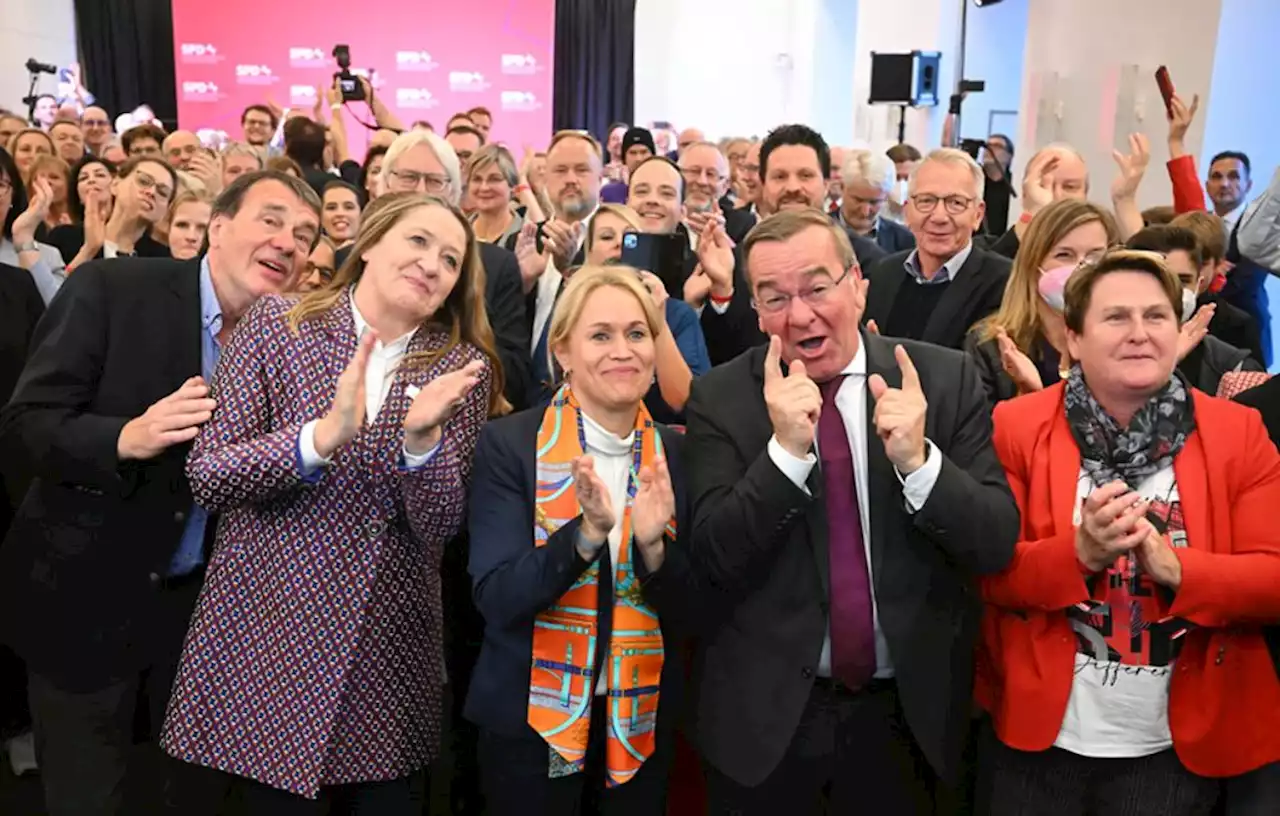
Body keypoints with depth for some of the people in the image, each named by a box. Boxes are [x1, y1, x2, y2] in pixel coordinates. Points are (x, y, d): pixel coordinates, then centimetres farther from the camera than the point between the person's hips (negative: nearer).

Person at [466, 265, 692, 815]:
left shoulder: (676, 454, -3)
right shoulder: (509, 445, -11)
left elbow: (688, 609, -2)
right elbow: (495, 598, -16)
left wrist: (653, 545, -21)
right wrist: (587, 532, -30)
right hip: (530, 719, -2)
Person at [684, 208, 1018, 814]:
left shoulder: (944, 379, -6)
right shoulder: (719, 399, -8)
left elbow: (998, 543, -7)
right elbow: (711, 561, -13)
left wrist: (918, 461, -24)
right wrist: (785, 449, -26)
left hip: (910, 709, 1)